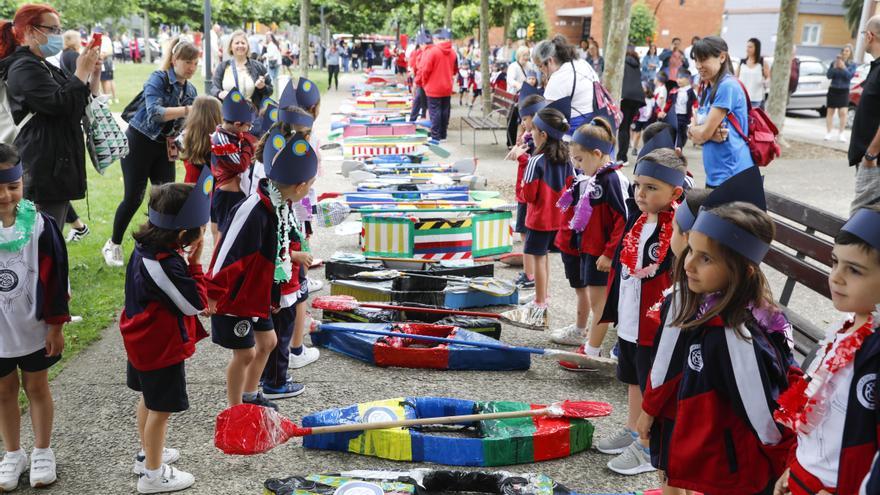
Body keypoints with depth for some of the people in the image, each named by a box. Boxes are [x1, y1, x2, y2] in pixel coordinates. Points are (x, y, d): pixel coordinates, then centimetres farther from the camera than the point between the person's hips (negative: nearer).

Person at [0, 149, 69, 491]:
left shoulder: (40, 224, -14)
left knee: (37, 388, 15)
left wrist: (55, 324, -6)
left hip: (33, 328, -1)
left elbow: (54, 278, -8)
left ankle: (43, 452, 32)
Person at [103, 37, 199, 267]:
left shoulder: (190, 90, 4)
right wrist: (187, 110, -43)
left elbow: (185, 124, 8)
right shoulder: (158, 79, -16)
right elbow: (155, 112, -33)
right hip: (139, 142, -6)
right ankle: (113, 245, 16)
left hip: (164, 146, 6)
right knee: (134, 197, -3)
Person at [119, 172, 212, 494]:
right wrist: (195, 262, -22)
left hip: (144, 342, 10)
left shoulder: (146, 247, -4)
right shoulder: (165, 265, -33)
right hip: (162, 348, -10)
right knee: (161, 408, 6)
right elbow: (197, 304, -24)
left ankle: (147, 454, 45)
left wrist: (187, 260, -8)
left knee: (149, 399, 25)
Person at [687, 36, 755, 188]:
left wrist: (692, 130, 5)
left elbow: (703, 133, -16)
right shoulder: (706, 90, 14)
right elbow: (696, 137, 8)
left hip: (732, 174, -8)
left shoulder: (728, 86, -13)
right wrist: (712, 134, -12)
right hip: (713, 175, 8)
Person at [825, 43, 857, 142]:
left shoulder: (853, 65, 0)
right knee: (830, 112, 4)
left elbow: (850, 76, -12)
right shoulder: (834, 62, 2)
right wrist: (834, 67, -18)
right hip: (833, 90, 1)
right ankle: (829, 133, 10)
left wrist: (843, 67, -19)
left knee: (843, 112, -11)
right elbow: (828, 75, -5)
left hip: (844, 91, -1)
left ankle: (841, 133, -1)